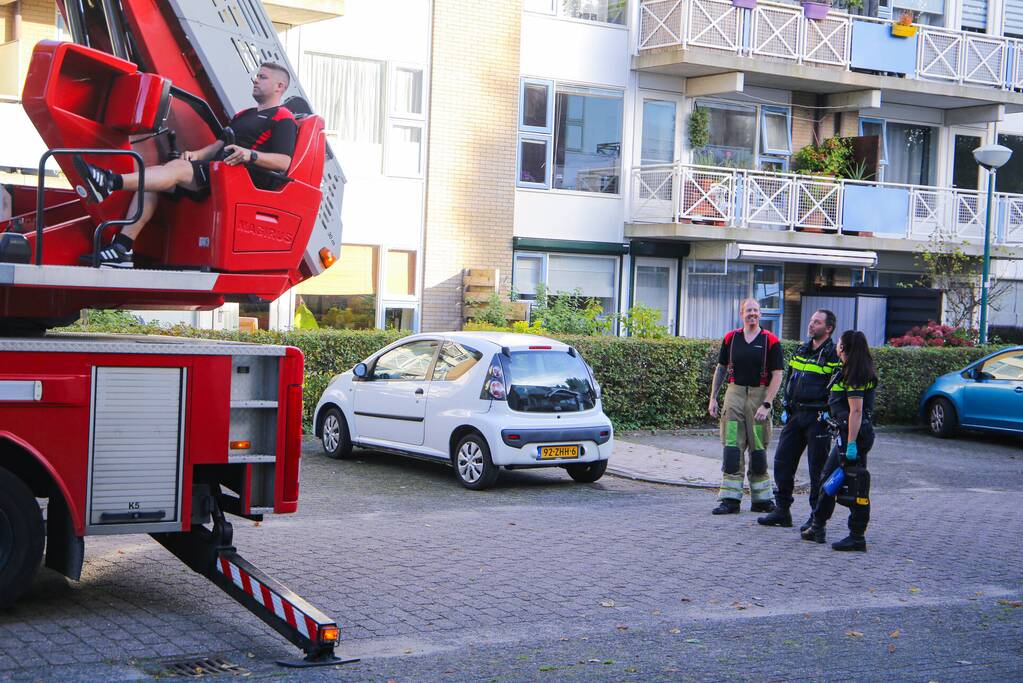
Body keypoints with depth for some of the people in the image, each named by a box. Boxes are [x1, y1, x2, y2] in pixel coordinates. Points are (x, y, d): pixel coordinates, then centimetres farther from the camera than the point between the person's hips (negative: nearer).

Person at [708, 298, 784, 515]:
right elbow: (721, 369, 14)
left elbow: (777, 375, -6)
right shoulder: (731, 338, 6)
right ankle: (730, 499, 0)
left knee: (759, 449, 7)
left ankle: (761, 499, 16)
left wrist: (766, 404, -14)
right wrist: (713, 398, 9)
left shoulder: (770, 341, -3)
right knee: (732, 447, -2)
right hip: (734, 394, 2)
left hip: (759, 395, -2)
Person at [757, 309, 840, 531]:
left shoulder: (834, 355, -7)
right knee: (782, 461, 7)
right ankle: (782, 510, 16)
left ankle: (817, 517, 7)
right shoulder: (801, 351, 14)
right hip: (796, 414, 7)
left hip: (818, 418, -7)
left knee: (818, 468, -2)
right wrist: (786, 407, 15)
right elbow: (789, 379, 22)